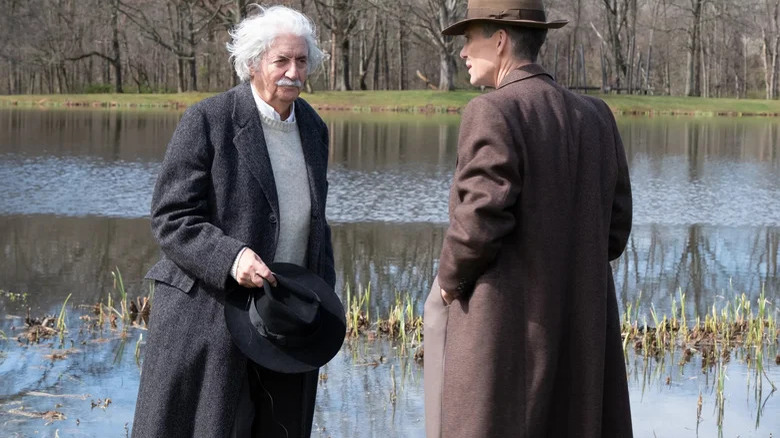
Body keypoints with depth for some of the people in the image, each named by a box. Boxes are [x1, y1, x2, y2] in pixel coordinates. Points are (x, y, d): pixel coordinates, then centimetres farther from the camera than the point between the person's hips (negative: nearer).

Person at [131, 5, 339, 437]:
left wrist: (323, 301, 14)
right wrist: (231, 257, -27)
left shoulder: (312, 127, 10)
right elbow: (170, 219, -13)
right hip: (209, 319, -6)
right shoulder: (207, 121, -11)